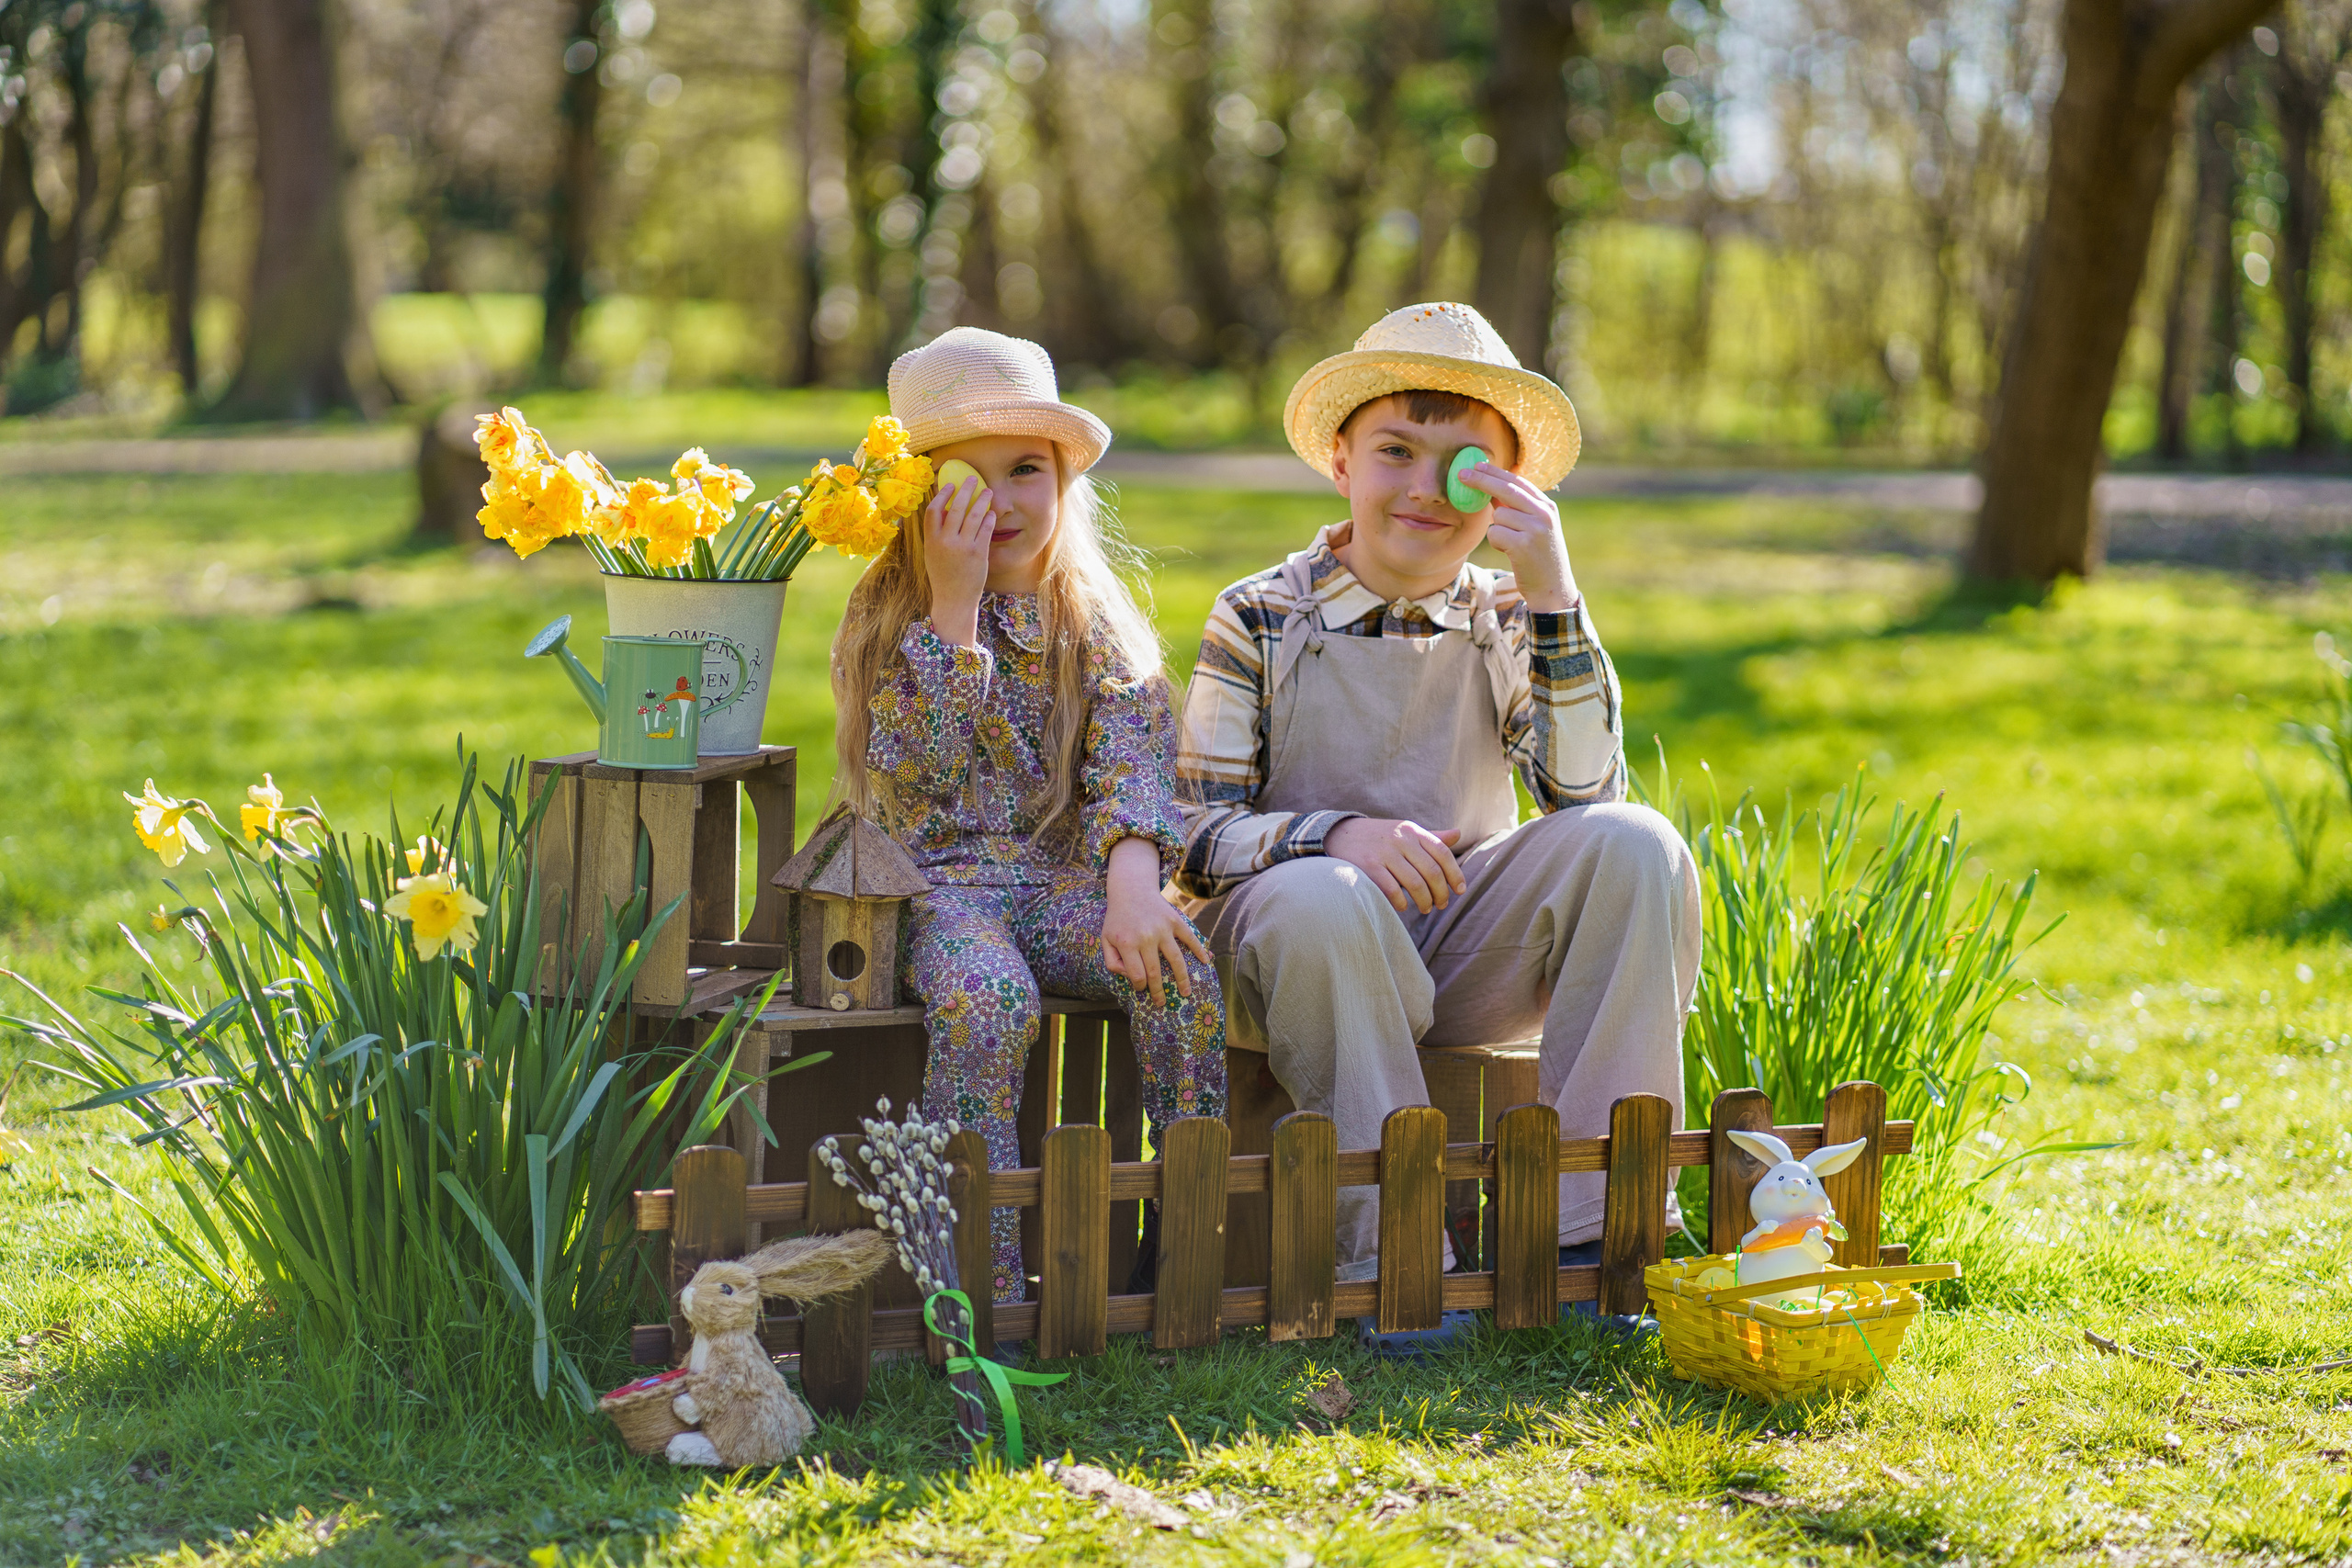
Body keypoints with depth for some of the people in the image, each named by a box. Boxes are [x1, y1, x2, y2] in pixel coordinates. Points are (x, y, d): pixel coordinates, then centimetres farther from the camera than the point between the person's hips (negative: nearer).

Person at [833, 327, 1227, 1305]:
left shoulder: (1097, 620, 10)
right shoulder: (885, 620, 4)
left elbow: (1133, 757, -6)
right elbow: (914, 773, -11)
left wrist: (1132, 887, -25)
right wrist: (954, 605, -13)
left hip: (1068, 874, 2)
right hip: (938, 882, -2)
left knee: (1180, 973, -28)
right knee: (985, 999, -34)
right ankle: (986, 1284, -30)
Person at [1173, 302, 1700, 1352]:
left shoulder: (1506, 621, 6)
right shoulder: (1260, 620, -2)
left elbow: (1585, 794, -10)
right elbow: (1190, 832, -8)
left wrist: (1552, 594, -16)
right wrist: (1334, 834, -27)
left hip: (1463, 949, 3)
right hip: (1307, 950, -3)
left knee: (1636, 845, -21)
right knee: (1320, 900, -38)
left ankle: (1593, 1223, -21)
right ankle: (1391, 1254, -28)